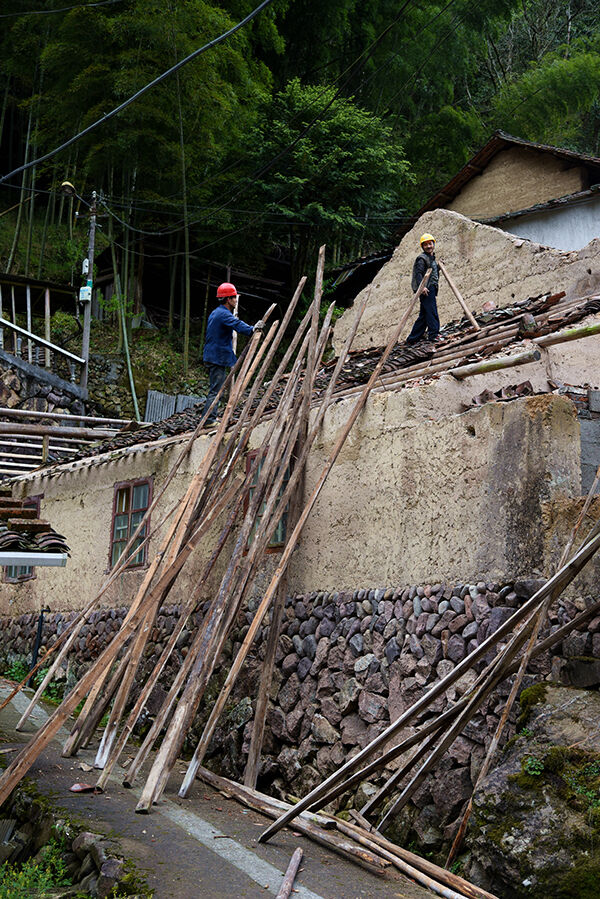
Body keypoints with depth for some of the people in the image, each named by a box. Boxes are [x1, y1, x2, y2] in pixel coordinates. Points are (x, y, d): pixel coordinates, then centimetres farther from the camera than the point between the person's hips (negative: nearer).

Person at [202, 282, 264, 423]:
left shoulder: (215, 313, 17)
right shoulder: (224, 314, -16)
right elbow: (238, 325, -35)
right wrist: (252, 329, -50)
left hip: (211, 356, 10)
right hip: (218, 357, -10)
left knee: (215, 387, 16)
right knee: (216, 389, -8)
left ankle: (210, 417, 20)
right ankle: (209, 418, -9)